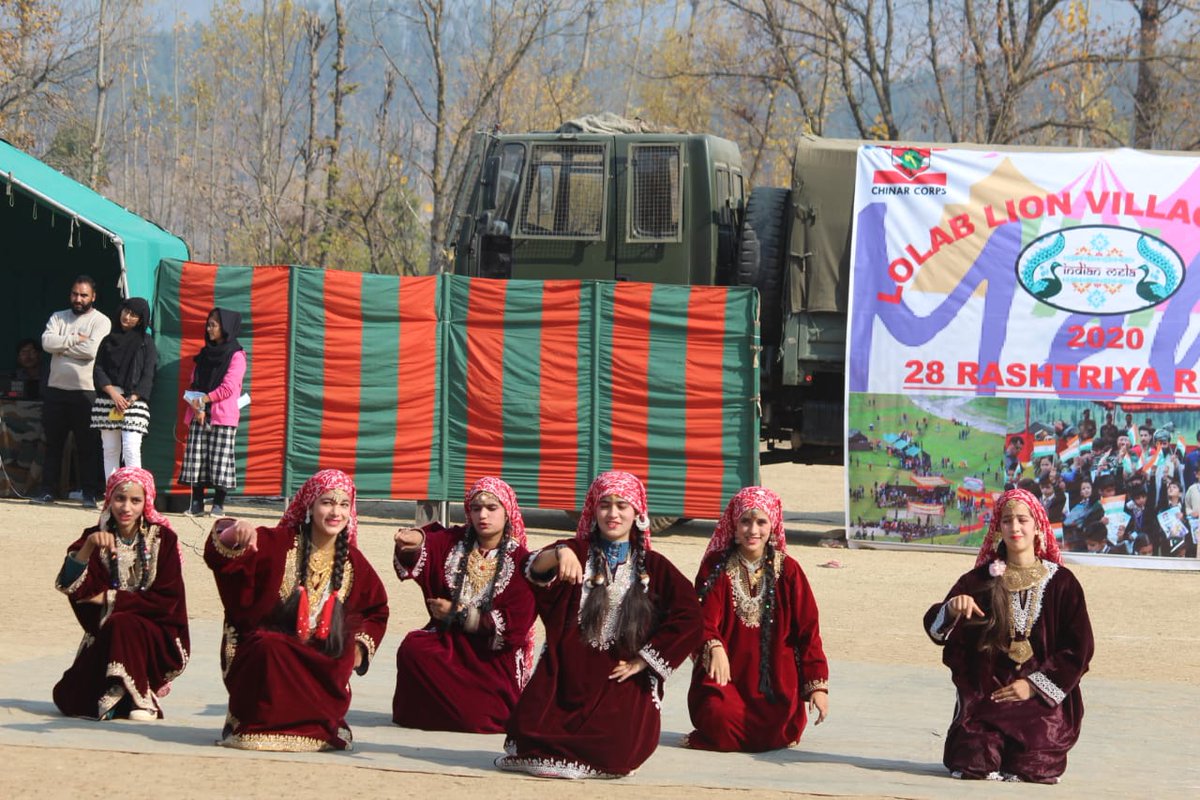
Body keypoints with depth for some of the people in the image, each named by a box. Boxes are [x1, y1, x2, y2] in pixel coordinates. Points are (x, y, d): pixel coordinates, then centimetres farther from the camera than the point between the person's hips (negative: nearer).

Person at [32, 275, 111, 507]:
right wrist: (75, 339, -11)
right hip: (55, 390, 4)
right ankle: (47, 490, 13)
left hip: (85, 391, -4)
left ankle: (90, 493, 1)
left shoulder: (101, 321, -1)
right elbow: (47, 342, -6)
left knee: (88, 446, -2)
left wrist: (61, 345, -8)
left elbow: (91, 350, -17)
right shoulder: (58, 317, 12)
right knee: (53, 443, 8)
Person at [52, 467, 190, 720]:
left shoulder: (163, 538, -4)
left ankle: (141, 698, -22)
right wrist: (88, 546, -31)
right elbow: (71, 585, -15)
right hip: (105, 637, 2)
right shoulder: (98, 536, 0)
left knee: (122, 625, -34)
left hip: (157, 639, -2)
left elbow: (167, 600, -9)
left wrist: (108, 598, -11)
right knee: (68, 697, -16)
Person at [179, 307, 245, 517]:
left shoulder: (236, 356, -2)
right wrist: (196, 407, -5)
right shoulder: (205, 353, 16)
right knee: (195, 459, 0)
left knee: (220, 461, -6)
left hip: (223, 417, -5)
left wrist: (202, 400, -9)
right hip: (199, 416, 5)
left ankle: (218, 505, -2)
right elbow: (194, 384, 12)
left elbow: (228, 388, -10)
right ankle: (196, 504, 4)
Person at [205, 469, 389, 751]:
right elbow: (222, 555, -18)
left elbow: (377, 610, 24)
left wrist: (360, 647, 7)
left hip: (322, 662, 2)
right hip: (266, 653, -2)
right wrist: (233, 533, -42)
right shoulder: (277, 544, -4)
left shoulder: (353, 562, 8)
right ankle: (256, 724, -15)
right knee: (270, 648, -37)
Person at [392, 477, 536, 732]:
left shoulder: (520, 561, -4)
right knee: (413, 648, -29)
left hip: (493, 657, -3)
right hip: (448, 642, 3)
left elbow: (514, 625, -9)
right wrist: (415, 540, -43)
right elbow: (419, 557, -18)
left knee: (476, 717, -27)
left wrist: (458, 612, -11)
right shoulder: (453, 543, 3)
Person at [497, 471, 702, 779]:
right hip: (568, 674, 0)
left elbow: (687, 616, -1)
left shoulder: (653, 566, 7)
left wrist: (643, 660, -6)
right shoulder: (578, 552, 6)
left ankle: (548, 752, 8)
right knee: (529, 734, -21)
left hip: (622, 681, 0)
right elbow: (535, 571, -14)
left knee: (613, 752, -25)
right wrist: (558, 554, -37)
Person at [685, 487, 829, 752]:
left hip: (775, 678, 1)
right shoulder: (716, 566, 1)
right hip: (726, 678, -1)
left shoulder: (788, 570, 4)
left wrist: (817, 684, -4)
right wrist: (714, 646, -33)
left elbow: (807, 629, 4)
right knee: (718, 720, -30)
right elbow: (705, 617, -9)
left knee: (781, 732, -23)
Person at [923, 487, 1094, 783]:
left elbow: (1079, 648, 1)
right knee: (973, 763, -20)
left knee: (1032, 766, -21)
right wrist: (952, 609, -25)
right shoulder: (980, 580, 5)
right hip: (986, 696, 1)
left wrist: (1034, 685, -7)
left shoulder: (1061, 583, 2)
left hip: (1042, 700, -1)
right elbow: (936, 627, -2)